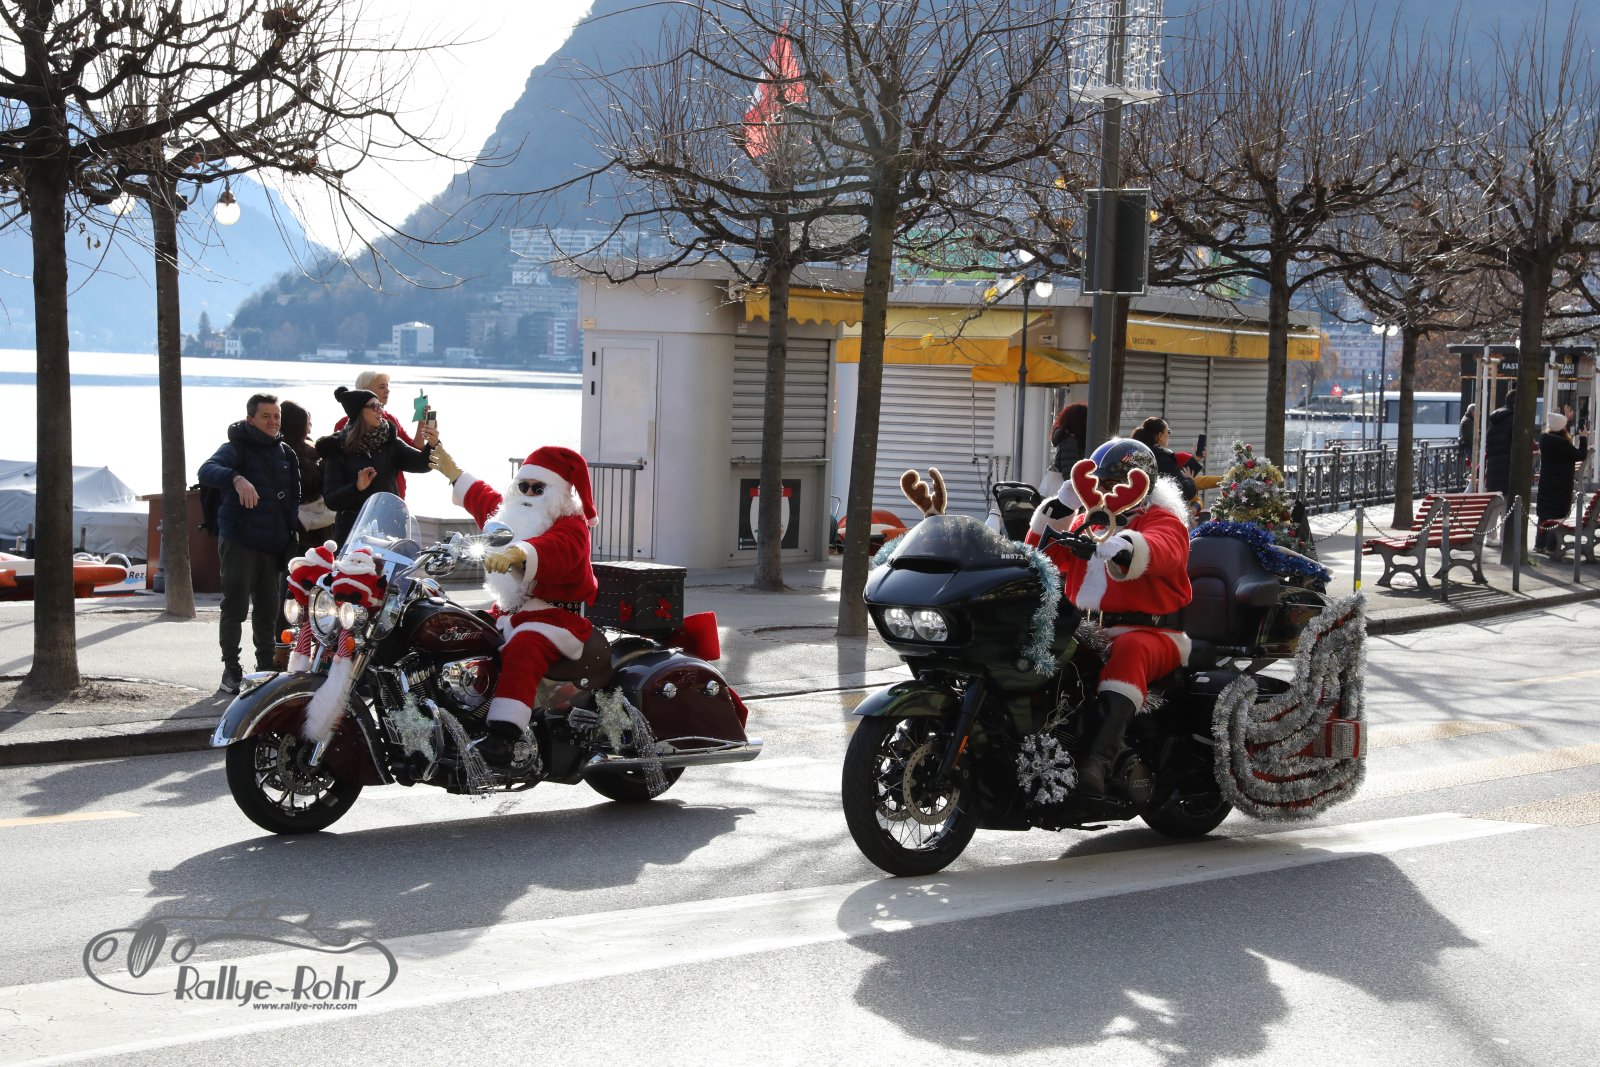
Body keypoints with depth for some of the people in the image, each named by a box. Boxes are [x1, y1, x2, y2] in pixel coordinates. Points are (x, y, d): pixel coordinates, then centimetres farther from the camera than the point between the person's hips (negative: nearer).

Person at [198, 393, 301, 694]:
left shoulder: (285, 453, 13)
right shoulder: (237, 448, -8)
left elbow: (293, 497, 22)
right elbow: (207, 471, -28)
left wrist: (293, 533, 10)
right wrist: (236, 479, -47)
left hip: (274, 545, 6)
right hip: (239, 542, -6)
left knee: (269, 609, 11)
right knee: (236, 607, -6)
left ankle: (267, 668, 19)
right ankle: (231, 669, -1)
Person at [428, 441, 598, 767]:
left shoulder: (570, 525, -11)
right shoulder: (509, 513, 19)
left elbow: (554, 548, -35)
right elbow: (481, 498, 41)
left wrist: (517, 553, -54)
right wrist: (453, 473, 52)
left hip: (557, 614, -10)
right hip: (509, 611, 10)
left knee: (522, 649, -37)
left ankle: (504, 736, -51)